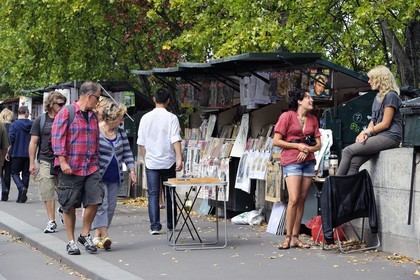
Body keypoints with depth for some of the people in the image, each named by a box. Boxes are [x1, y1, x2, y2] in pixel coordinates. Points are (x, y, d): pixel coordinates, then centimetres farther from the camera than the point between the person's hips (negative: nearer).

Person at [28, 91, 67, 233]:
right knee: (47, 193, -1)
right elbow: (33, 143, 6)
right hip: (46, 161, 0)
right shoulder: (41, 120, 4)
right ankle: (51, 222, 6)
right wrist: (32, 163, 0)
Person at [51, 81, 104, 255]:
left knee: (94, 200, -6)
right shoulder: (66, 113, -5)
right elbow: (57, 138, -10)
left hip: (91, 168, 6)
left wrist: (96, 162, 21)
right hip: (70, 168, -5)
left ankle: (85, 235, 14)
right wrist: (62, 161, -16)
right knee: (69, 206, 2)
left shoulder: (93, 116, 16)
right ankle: (71, 242, 13)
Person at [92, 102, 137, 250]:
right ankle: (104, 235, -21)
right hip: (99, 176, -7)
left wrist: (132, 171, 7)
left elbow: (127, 152, 14)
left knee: (111, 206, 5)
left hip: (115, 177, 7)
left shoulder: (120, 132, 10)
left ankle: (97, 235, 12)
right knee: (101, 204, -15)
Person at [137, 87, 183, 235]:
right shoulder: (171, 118, -6)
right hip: (168, 162, -1)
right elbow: (175, 140, -15)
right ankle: (171, 224, 20)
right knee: (170, 193, 12)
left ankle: (155, 226, -7)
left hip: (151, 162, 1)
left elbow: (141, 142, 7)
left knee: (153, 194, 2)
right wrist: (179, 158, -17)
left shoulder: (146, 118, 3)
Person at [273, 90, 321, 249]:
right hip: (291, 162, -5)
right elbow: (276, 141, -4)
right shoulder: (287, 116, -1)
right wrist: (298, 146, -11)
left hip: (308, 161, 5)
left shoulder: (313, 119, 14)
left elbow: (318, 144, 13)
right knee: (294, 200, -14)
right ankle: (288, 238, -8)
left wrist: (307, 150, -8)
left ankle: (295, 237, 7)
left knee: (302, 200, 3)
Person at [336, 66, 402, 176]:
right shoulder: (378, 97, 25)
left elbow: (385, 124, -11)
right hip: (378, 137, 8)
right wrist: (365, 133, 0)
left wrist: (366, 131, -3)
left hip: (389, 137, -8)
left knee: (347, 151, -19)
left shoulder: (391, 96, -6)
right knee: (354, 162, -15)